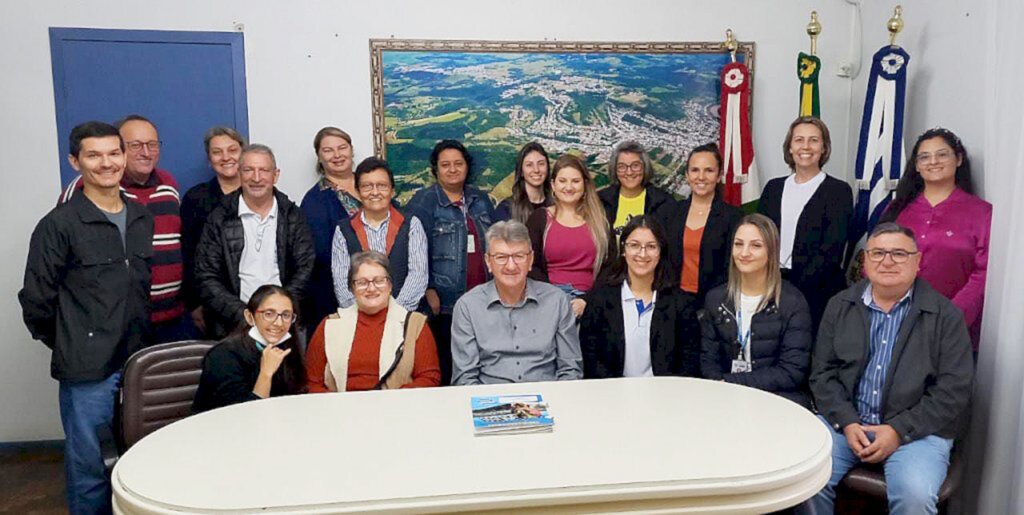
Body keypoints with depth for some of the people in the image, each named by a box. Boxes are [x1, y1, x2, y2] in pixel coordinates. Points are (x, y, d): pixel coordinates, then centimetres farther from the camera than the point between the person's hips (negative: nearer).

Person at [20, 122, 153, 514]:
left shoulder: (142, 218, 8)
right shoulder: (59, 224, -6)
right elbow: (36, 300, -3)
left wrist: (144, 340, 12)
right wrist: (67, 346, 3)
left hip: (139, 361, 5)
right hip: (88, 367, -4)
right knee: (87, 463, 7)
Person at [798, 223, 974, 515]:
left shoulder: (946, 315, 2)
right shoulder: (840, 306, 10)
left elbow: (954, 391, -4)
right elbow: (823, 373, 6)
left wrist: (898, 431, -13)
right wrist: (847, 423, -9)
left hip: (917, 428, -2)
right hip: (845, 421, 2)